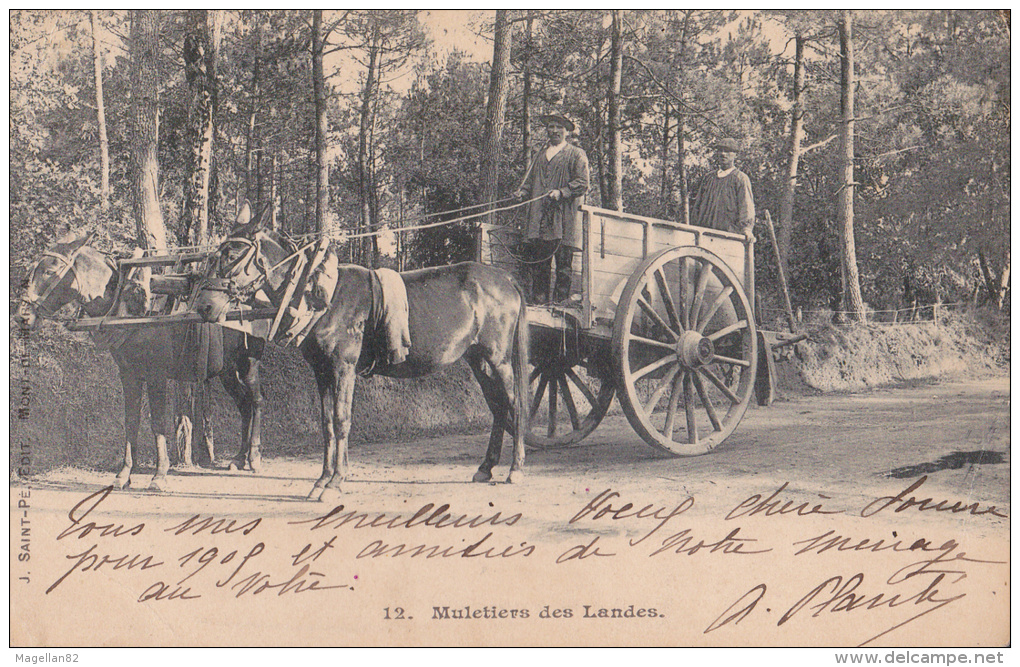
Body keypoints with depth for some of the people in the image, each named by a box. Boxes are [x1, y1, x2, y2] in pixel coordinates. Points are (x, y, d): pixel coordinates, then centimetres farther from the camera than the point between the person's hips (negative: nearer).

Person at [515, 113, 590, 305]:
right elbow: (529, 180, 24)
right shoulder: (538, 155, 24)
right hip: (538, 217, 4)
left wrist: (561, 192, -15)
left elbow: (583, 183, -2)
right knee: (538, 263, -1)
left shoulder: (576, 155, 8)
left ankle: (560, 300, -4)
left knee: (563, 263, -7)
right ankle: (539, 300, 3)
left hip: (564, 218, -4)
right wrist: (523, 192, 2)